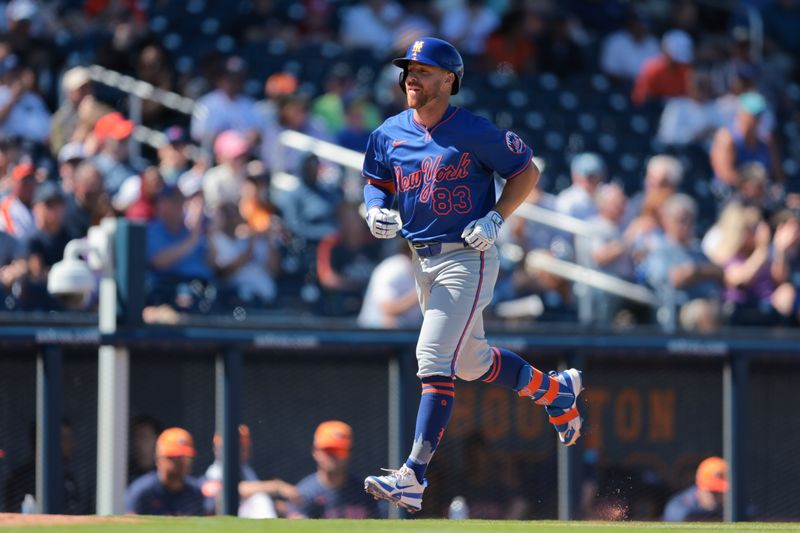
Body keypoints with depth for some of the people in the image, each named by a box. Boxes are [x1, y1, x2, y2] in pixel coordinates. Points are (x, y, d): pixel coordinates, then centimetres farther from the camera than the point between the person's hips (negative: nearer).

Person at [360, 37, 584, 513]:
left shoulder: (474, 131, -12)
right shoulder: (389, 135, 5)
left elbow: (527, 172, -4)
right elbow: (376, 182, 19)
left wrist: (495, 218, -16)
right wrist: (376, 211, -4)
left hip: (468, 258, -8)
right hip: (423, 261, 8)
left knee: (434, 360, -17)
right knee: (472, 361, 20)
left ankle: (414, 478, -22)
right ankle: (556, 390, 47)